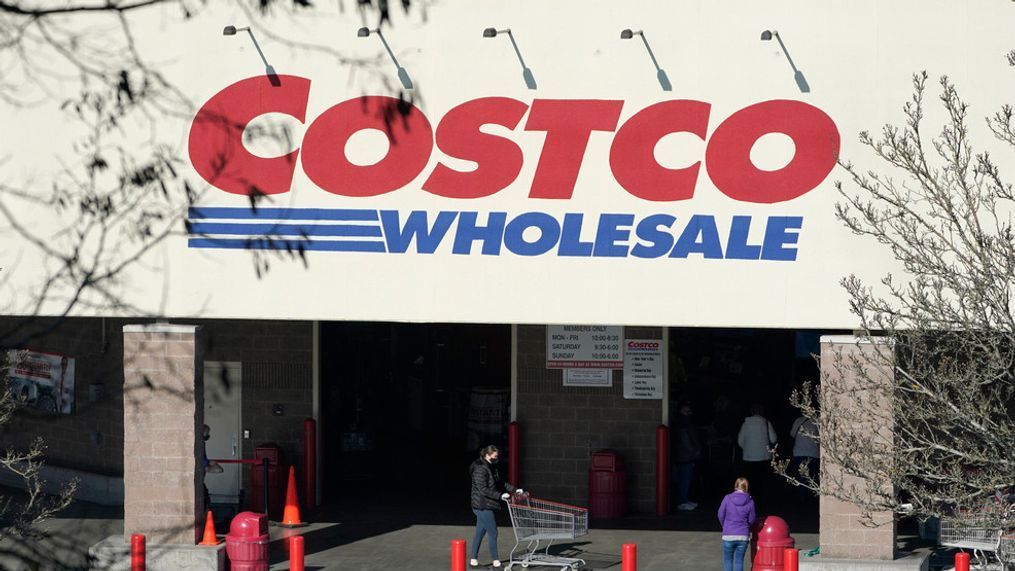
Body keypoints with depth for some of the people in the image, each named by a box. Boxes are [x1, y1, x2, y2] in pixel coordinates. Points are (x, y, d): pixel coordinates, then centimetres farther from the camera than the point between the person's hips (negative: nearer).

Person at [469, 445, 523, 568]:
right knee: (493, 533, -5)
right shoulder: (480, 469, -18)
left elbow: (500, 483, 19)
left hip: (485, 507, 9)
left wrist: (515, 490, 8)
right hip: (483, 506, -9)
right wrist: (500, 496, -24)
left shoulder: (491, 468, 13)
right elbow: (483, 489, -22)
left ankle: (474, 560, 20)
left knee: (479, 533, 13)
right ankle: (496, 562, 1)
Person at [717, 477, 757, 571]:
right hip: (743, 536, 1)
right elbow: (751, 520, 0)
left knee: (728, 560, 13)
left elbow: (721, 515, 0)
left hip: (728, 535, -1)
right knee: (739, 561, 11)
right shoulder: (750, 501, -7)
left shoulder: (727, 498, -9)